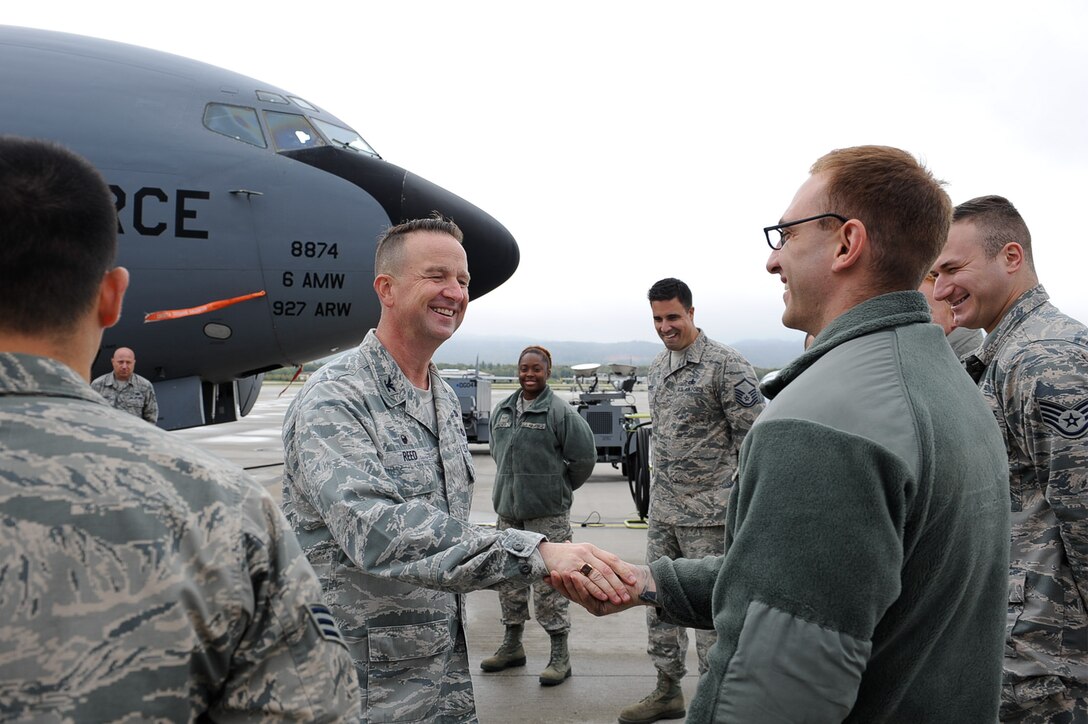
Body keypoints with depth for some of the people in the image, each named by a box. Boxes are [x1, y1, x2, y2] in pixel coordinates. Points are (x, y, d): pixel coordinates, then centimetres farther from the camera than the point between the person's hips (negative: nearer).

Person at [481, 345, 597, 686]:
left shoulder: (560, 412, -10)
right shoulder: (502, 411, 9)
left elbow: (584, 457, -7)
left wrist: (559, 489, 2)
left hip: (547, 514, -6)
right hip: (508, 511, 7)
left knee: (548, 584, -2)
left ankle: (560, 654, 11)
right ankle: (512, 645, 32)